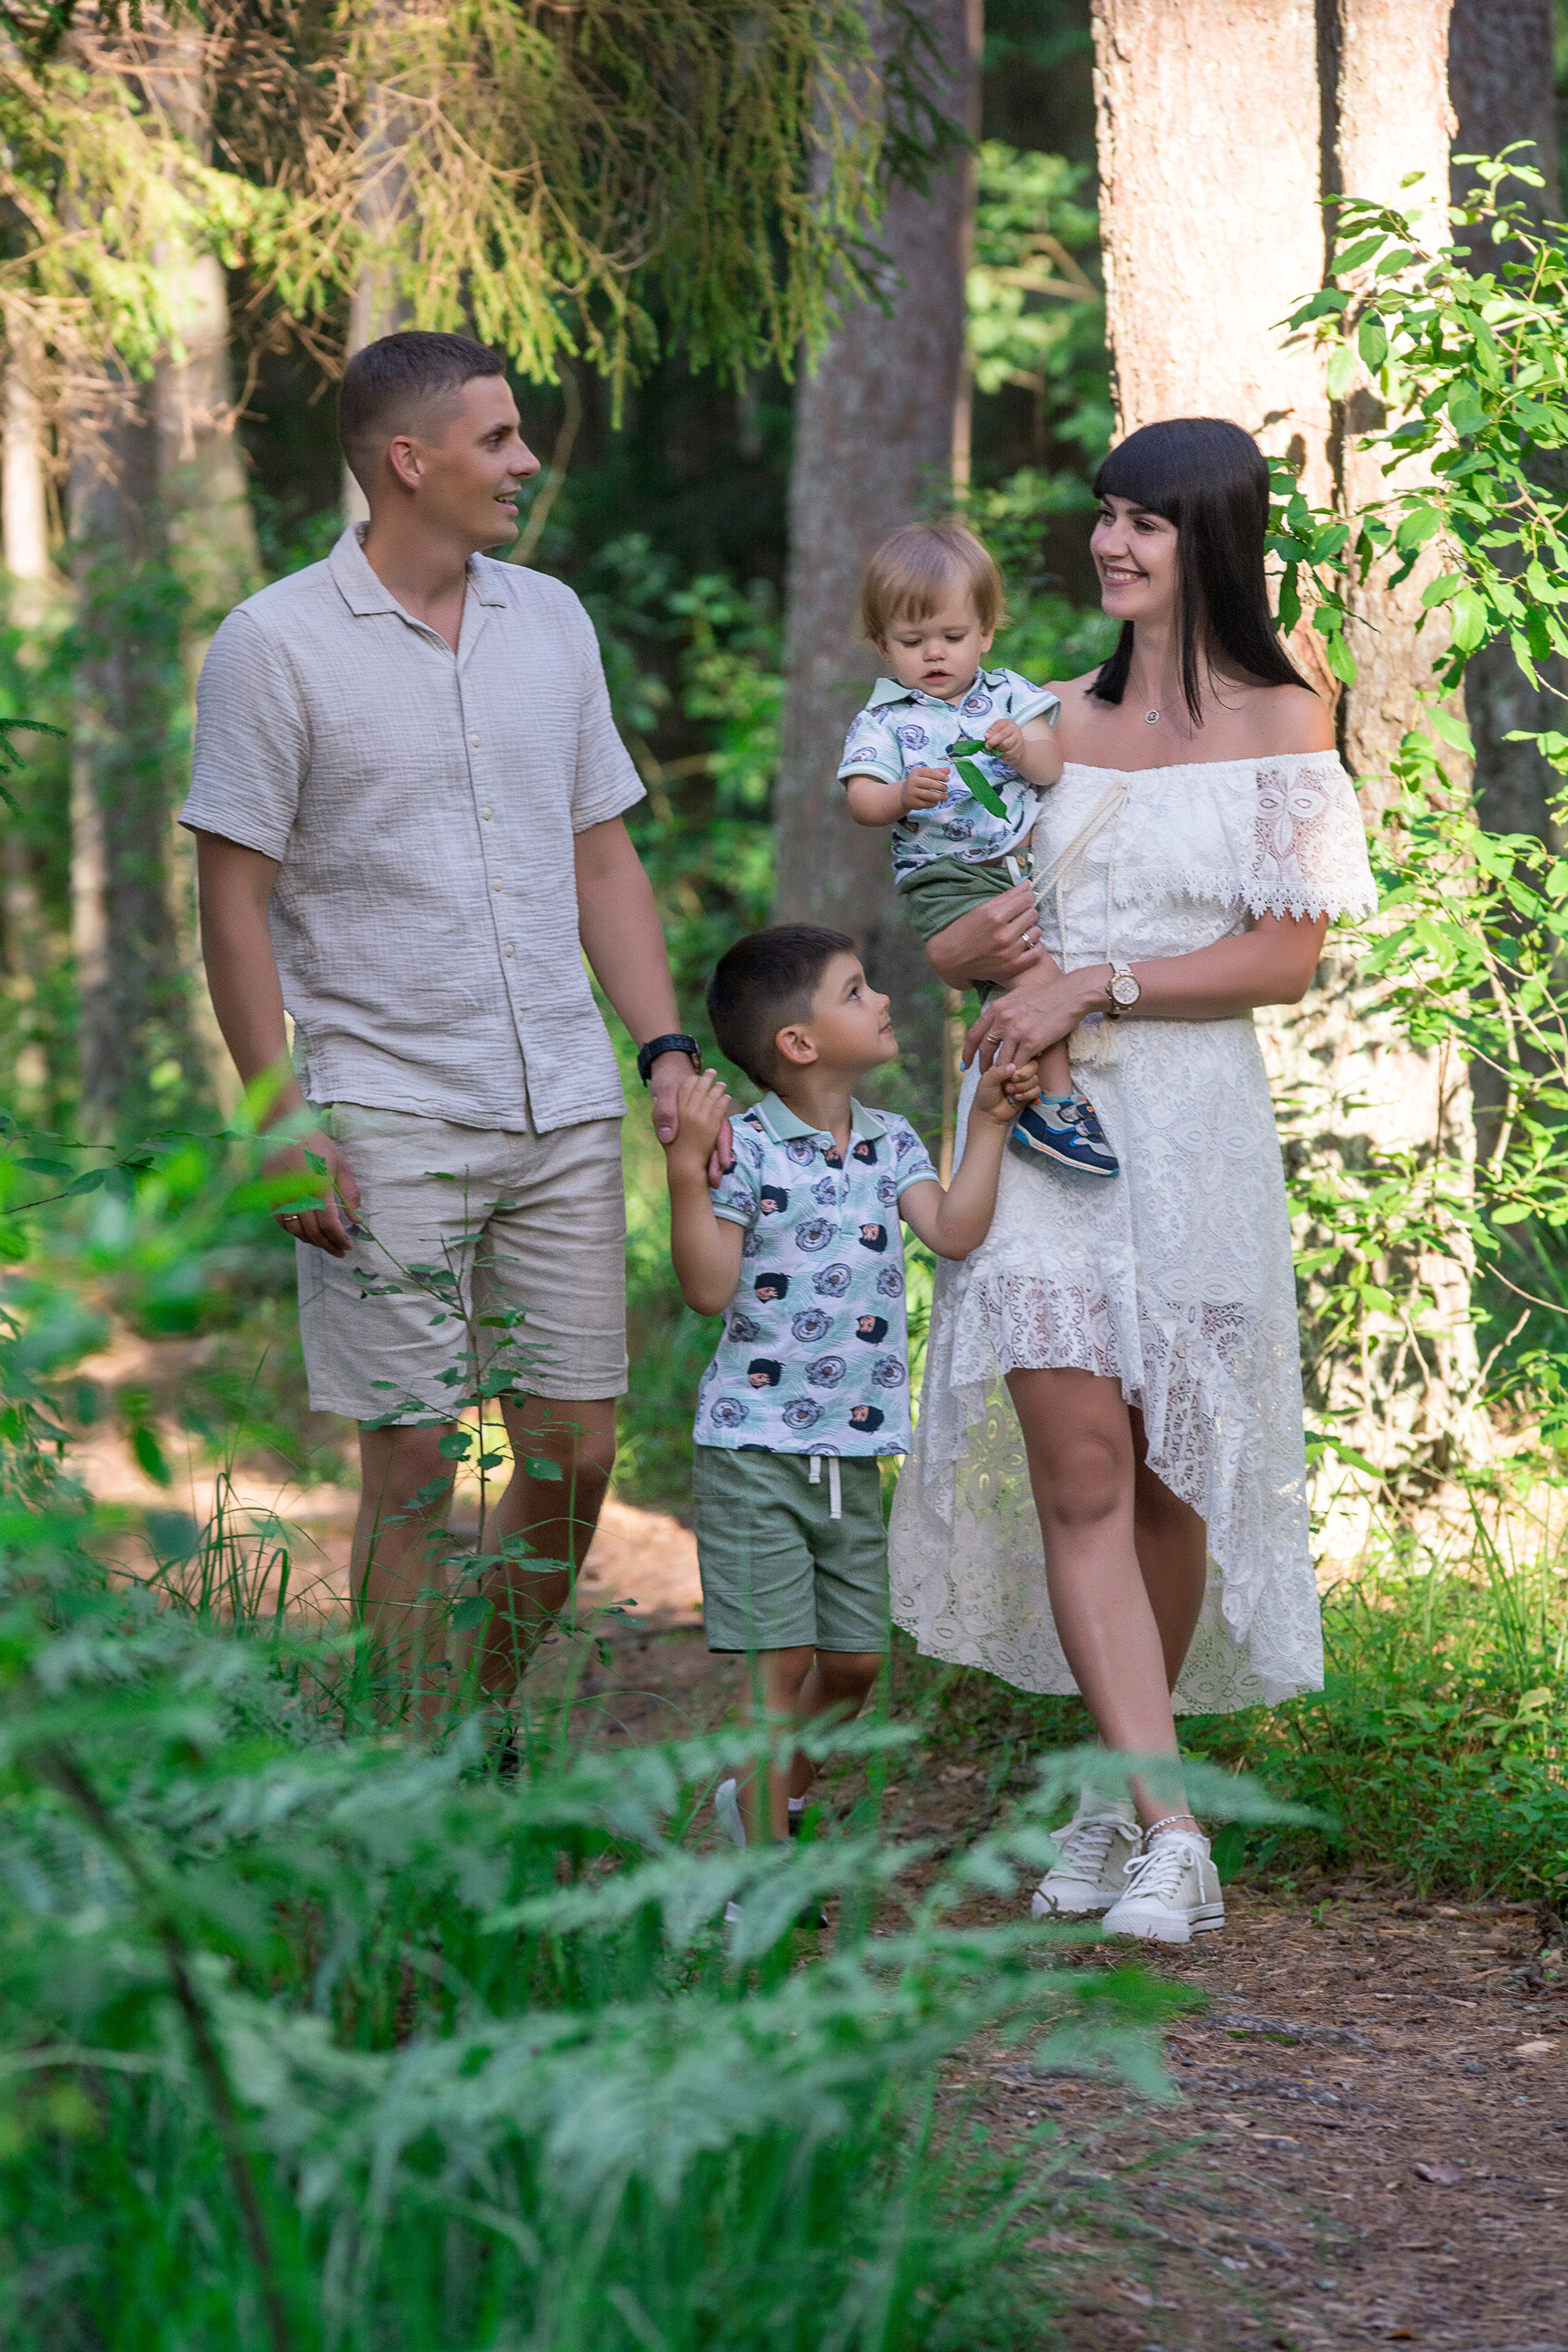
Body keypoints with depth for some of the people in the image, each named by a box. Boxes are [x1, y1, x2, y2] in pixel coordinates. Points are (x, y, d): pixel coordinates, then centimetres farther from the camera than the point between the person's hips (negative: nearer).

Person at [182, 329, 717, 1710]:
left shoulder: (551, 620, 11)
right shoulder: (277, 644, -5)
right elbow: (235, 899, -6)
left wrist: (666, 1049, 5)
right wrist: (283, 1123, -12)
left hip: (564, 1110, 5)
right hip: (386, 1117, -5)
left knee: (575, 1452, 5)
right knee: (411, 1464, -2)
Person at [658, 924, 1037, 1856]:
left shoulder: (891, 1144, 9)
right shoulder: (746, 1147, -10)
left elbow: (955, 1231, -5)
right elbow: (709, 1287, -15)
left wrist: (990, 1122, -3)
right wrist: (688, 1169, -23)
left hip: (853, 1452, 6)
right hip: (756, 1444, -6)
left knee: (854, 1657, 11)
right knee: (780, 1657, -5)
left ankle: (772, 1794, 34)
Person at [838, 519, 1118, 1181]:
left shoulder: (1008, 696, 13)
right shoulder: (883, 721, 4)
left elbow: (1051, 768, 3)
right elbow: (862, 802, -7)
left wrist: (1021, 749, -19)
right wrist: (905, 794, -28)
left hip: (1026, 859, 5)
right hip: (948, 877, -5)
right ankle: (1057, 1098, -22)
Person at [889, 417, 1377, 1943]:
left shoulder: (1280, 721, 2)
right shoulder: (1055, 719, 14)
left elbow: (1284, 960, -6)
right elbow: (970, 929, 21)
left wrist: (1093, 984, -13)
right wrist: (971, 947, -3)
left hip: (1187, 1125, -3)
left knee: (1164, 1478, 4)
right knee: (1076, 1470, -11)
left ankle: (1116, 1792, 22)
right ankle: (1168, 1831, -13)